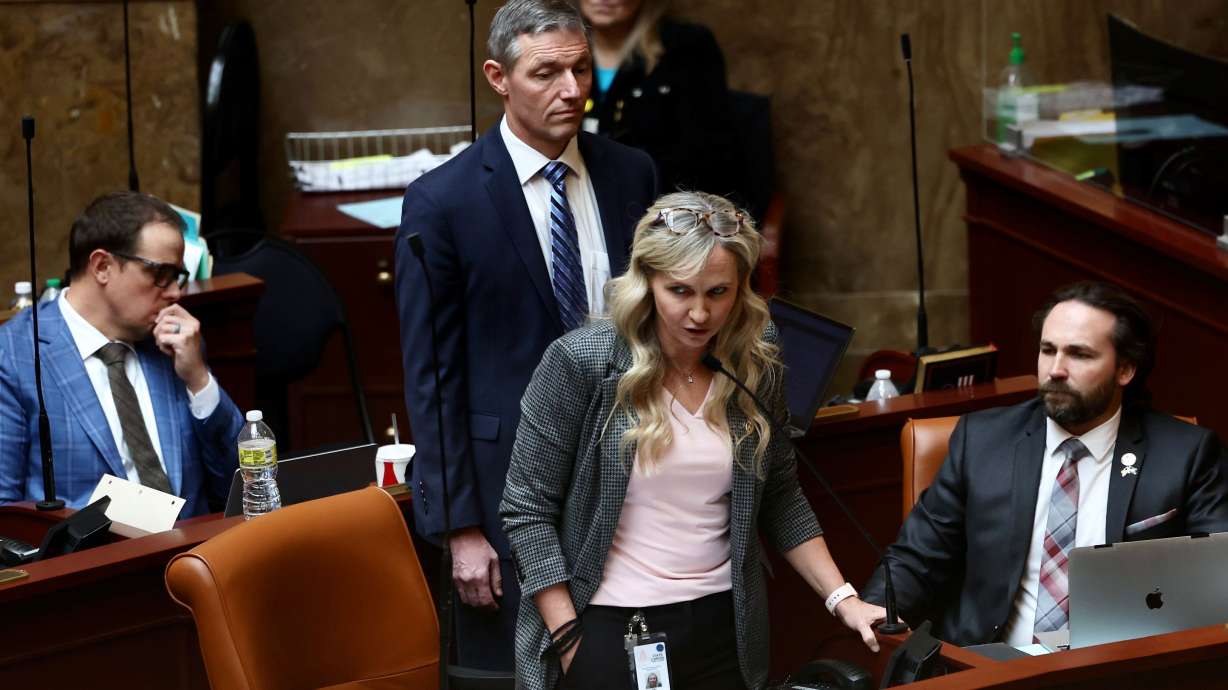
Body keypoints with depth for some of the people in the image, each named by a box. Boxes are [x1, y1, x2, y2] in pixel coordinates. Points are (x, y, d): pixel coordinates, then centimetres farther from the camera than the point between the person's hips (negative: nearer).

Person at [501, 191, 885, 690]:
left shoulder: (756, 366, 0)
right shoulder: (580, 363, -12)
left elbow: (780, 499, 11)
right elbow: (528, 508, -9)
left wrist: (842, 600, 1)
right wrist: (569, 639, -13)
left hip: (723, 627, 4)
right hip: (609, 630, -4)